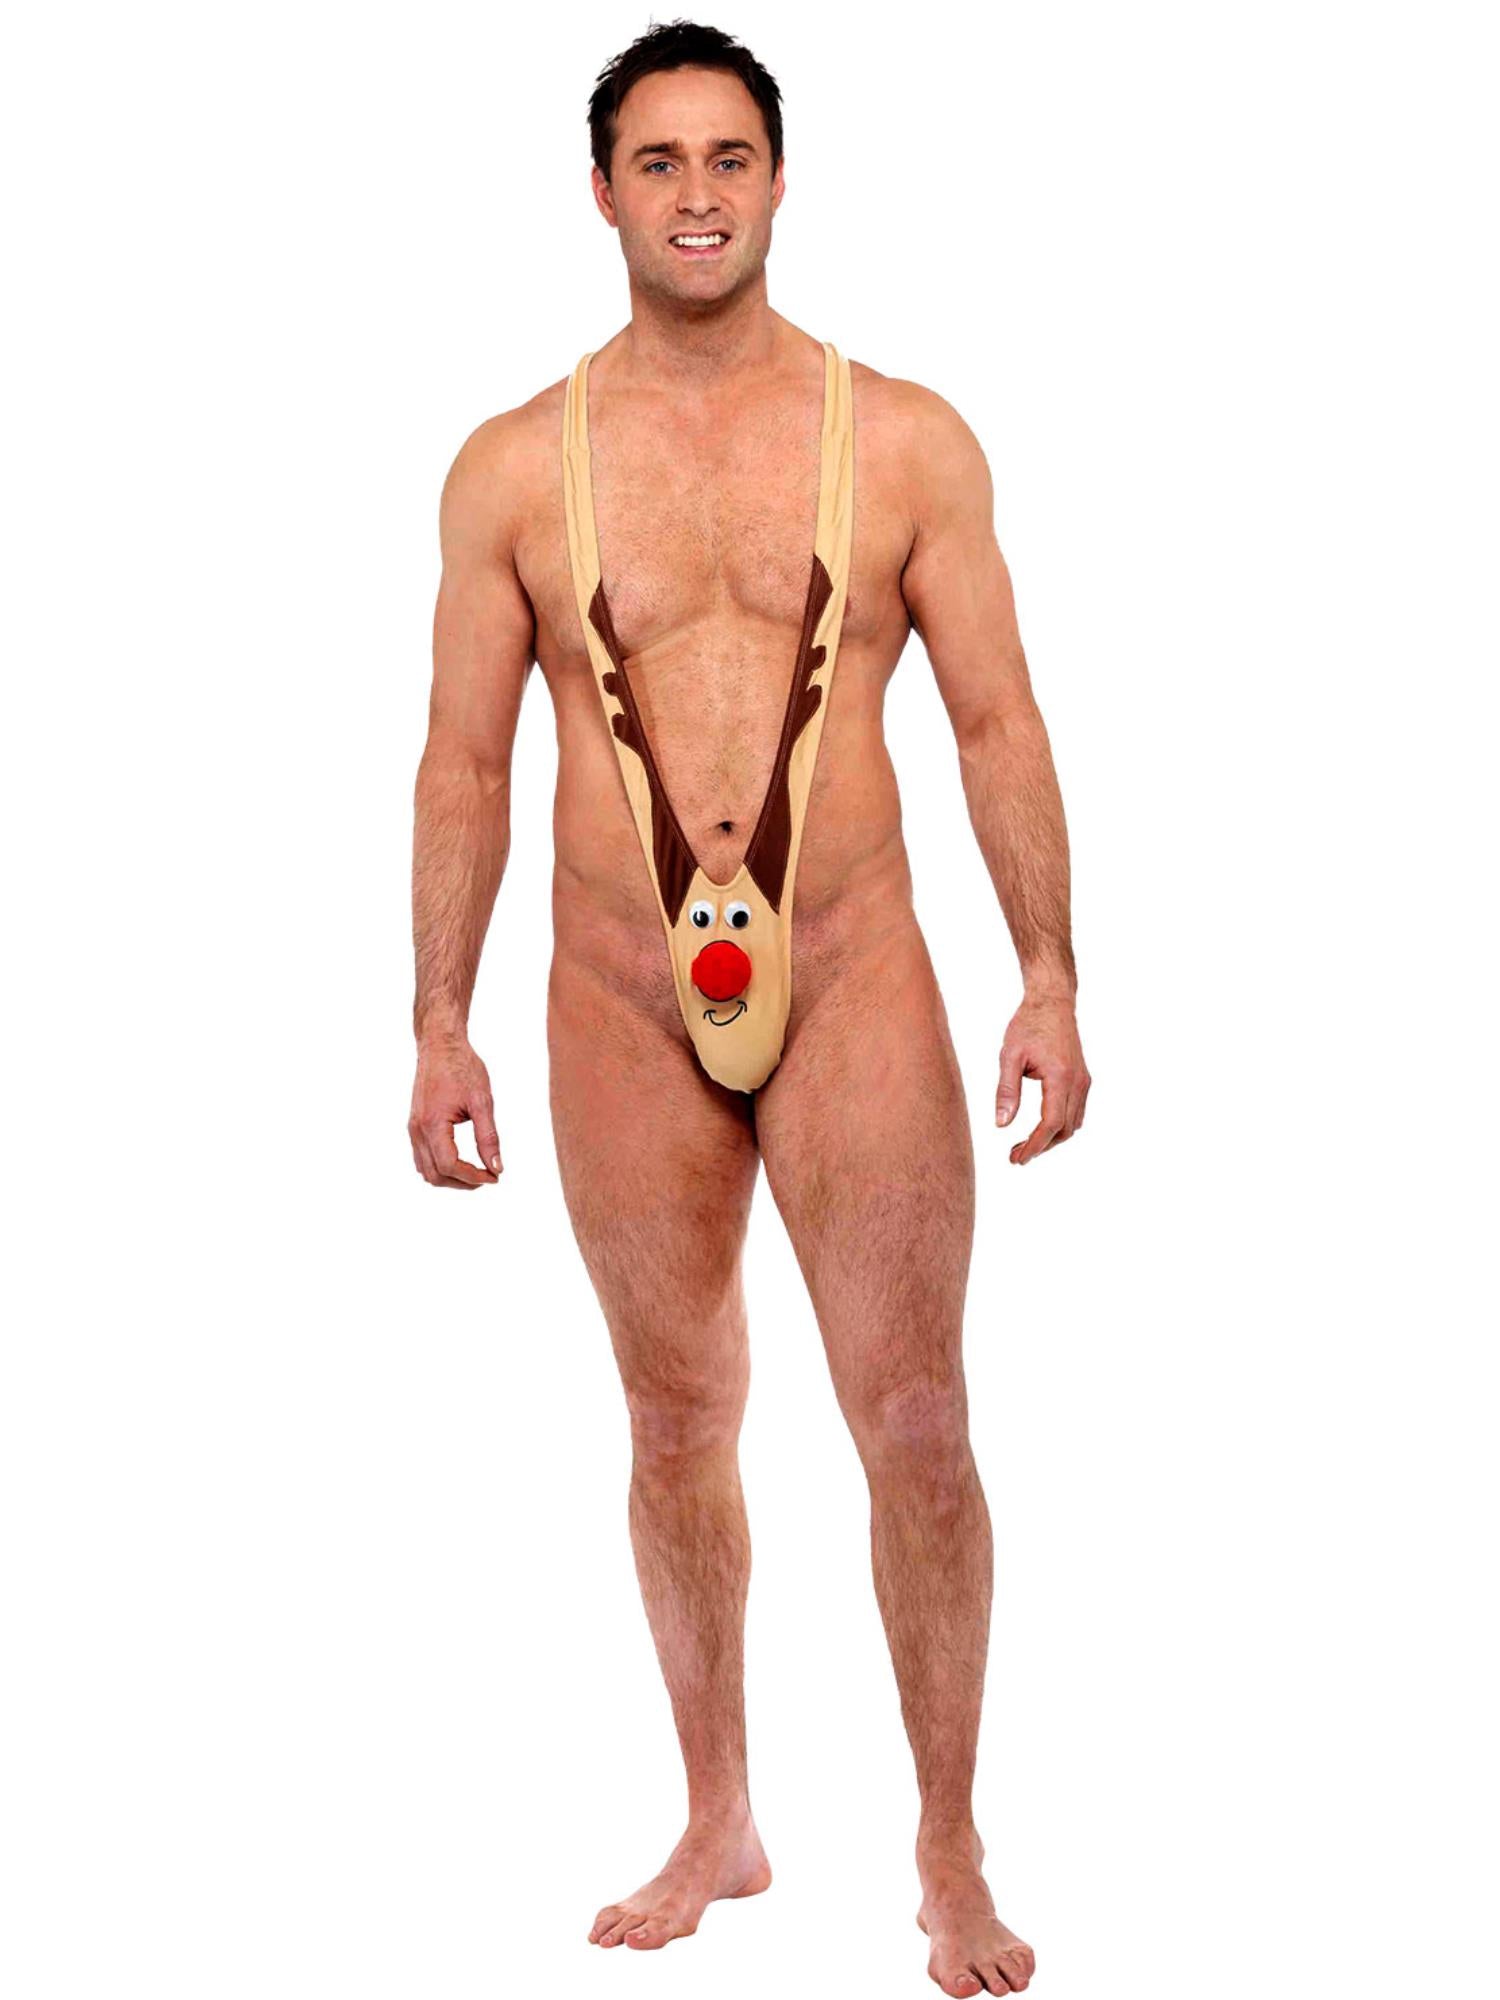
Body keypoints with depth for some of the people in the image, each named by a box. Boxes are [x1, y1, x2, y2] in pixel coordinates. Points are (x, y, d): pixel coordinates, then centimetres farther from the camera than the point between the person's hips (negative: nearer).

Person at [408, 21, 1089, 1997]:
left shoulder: (907, 440, 1)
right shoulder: (516, 466, 2)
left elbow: (998, 721, 3)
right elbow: (465, 759, 7)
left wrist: (1050, 978, -3)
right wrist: (440, 1020, 4)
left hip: (855, 981, -1)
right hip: (624, 1006, 1)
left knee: (916, 1425, -3)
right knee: (678, 1415, 11)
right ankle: (718, 1827, 27)